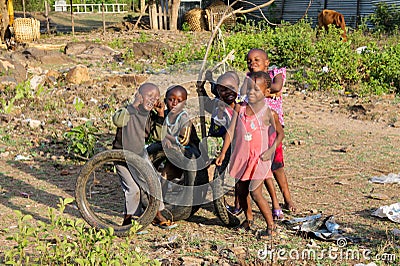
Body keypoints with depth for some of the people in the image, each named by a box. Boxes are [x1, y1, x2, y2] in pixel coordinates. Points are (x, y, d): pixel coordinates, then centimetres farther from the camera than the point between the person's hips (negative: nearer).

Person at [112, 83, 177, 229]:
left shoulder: (150, 117, 1)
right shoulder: (128, 112, -18)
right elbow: (117, 120, -41)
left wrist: (160, 115, -12)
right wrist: (134, 105, -39)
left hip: (140, 156, 7)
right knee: (133, 188, -12)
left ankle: (157, 215, 22)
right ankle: (128, 219, 6)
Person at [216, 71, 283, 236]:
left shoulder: (268, 113, -9)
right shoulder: (240, 108, 1)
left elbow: (280, 133, 2)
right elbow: (231, 131, 3)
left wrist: (270, 151, -10)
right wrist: (223, 153, 1)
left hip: (259, 158, -5)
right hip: (242, 156, 5)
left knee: (255, 192, -11)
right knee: (241, 191, 13)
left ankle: (271, 225, 4)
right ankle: (248, 219, 36)